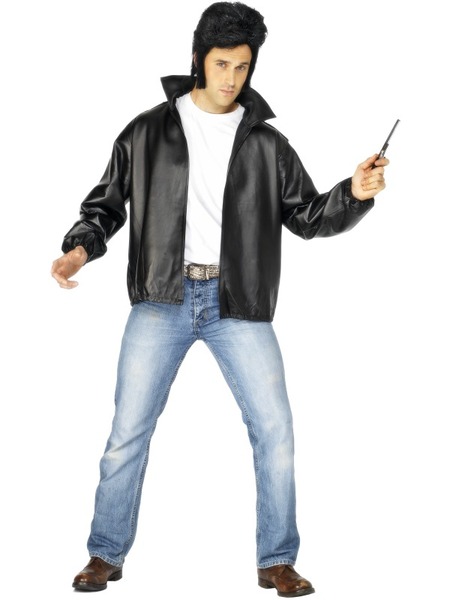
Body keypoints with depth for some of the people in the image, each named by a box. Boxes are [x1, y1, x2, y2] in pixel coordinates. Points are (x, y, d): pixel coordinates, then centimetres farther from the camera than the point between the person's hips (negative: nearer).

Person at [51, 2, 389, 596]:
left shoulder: (266, 143, 9)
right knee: (129, 431, 0)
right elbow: (108, 201, 11)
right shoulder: (149, 132, 6)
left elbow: (307, 216, 10)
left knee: (275, 429, -4)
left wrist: (354, 195, -8)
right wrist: (81, 246, -7)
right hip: (162, 299, -1)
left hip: (237, 303, 1)